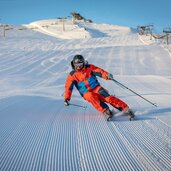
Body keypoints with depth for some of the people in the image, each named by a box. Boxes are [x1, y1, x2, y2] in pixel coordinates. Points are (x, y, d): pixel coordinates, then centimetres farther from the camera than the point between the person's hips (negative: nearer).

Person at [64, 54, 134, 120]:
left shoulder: (89, 68, -1)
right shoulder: (72, 75, 0)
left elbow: (99, 71, -13)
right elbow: (68, 87, 1)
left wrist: (107, 75, -33)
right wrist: (67, 98, -9)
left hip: (96, 88, 0)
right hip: (86, 93, 0)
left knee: (107, 97, -24)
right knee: (91, 96, -36)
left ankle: (125, 108, -26)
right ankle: (105, 111, -35)